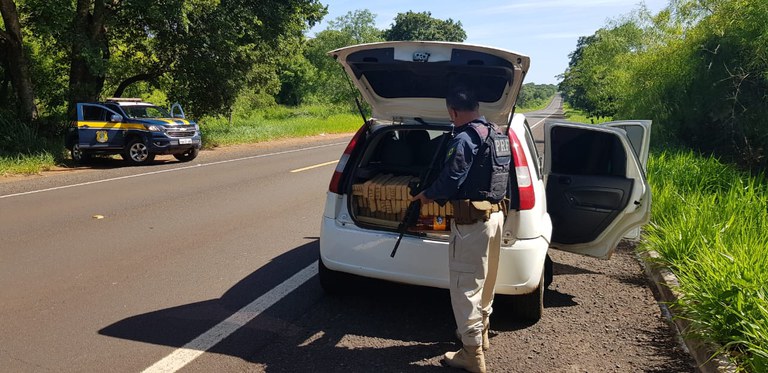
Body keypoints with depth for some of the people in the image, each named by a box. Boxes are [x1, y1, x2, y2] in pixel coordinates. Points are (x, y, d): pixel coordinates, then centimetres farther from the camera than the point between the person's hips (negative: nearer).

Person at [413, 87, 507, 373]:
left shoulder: (464, 139, -19)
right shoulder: (497, 134, 10)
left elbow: (450, 180, -21)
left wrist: (426, 195, -5)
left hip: (472, 219, -9)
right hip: (496, 213, 9)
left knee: (465, 285, 0)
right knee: (485, 279, 22)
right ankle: (480, 331, 40)